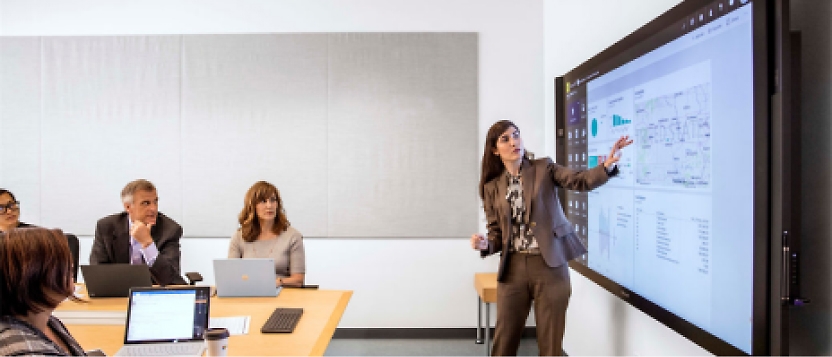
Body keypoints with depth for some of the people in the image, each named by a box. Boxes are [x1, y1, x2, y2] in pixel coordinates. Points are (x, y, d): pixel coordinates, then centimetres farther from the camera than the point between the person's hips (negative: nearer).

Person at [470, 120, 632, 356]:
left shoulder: (544, 168, 3)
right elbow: (497, 232, 9)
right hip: (512, 268, 2)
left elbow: (580, 181, -12)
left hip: (549, 265, -1)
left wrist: (608, 165, -31)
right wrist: (485, 244, -13)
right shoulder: (492, 187, 6)